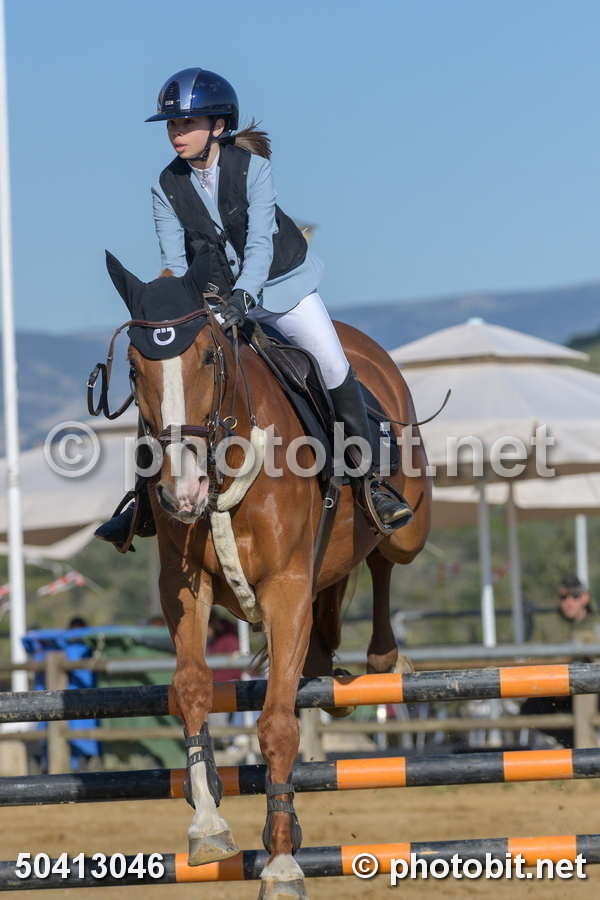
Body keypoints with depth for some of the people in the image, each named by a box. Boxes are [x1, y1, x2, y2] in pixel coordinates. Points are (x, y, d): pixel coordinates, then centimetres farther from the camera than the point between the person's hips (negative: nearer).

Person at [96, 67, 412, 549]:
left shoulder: (252, 168, -19)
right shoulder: (167, 188, -9)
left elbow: (260, 244, -27)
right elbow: (174, 261, -10)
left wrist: (241, 297, -41)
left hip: (281, 286, -3)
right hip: (215, 296, 3)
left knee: (336, 371, -15)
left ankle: (370, 479, -1)